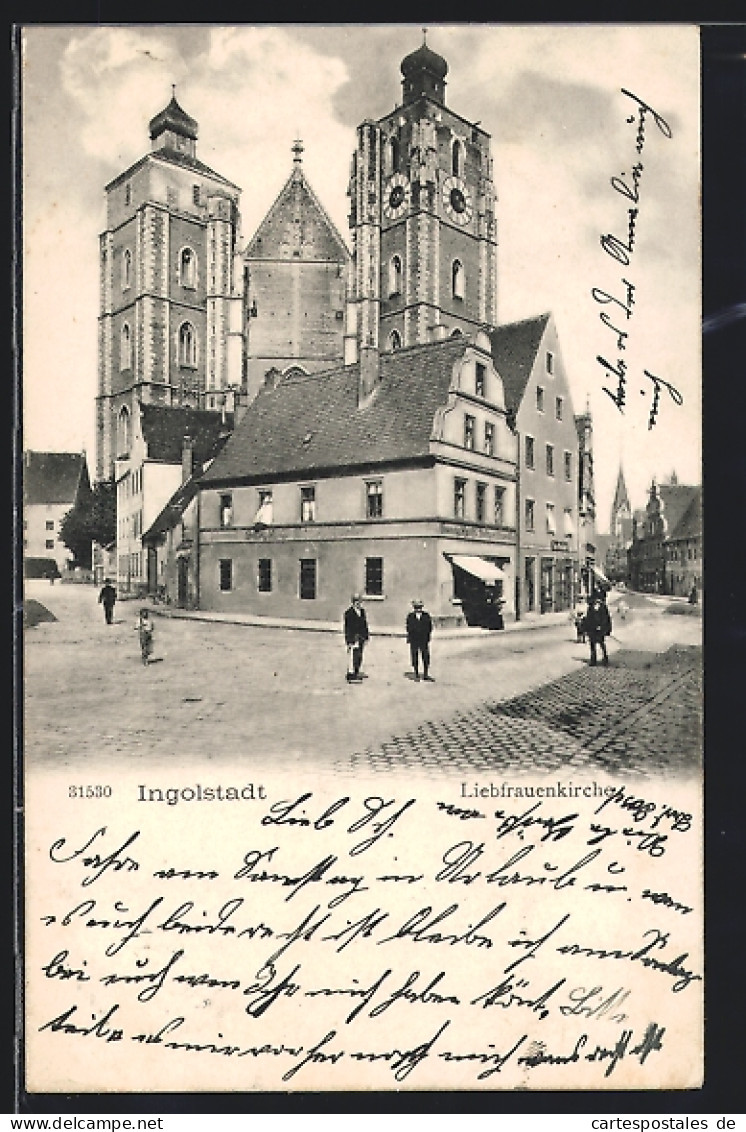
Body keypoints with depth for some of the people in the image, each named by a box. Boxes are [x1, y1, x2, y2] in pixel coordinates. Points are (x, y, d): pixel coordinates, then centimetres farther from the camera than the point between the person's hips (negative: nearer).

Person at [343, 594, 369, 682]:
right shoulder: (349, 613, -8)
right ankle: (351, 676, -7)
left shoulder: (362, 611, 14)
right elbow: (347, 627, -10)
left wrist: (366, 636, 14)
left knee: (359, 657, 12)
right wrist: (349, 639, -14)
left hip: (361, 638, 8)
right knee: (353, 656, -9)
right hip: (353, 638, -8)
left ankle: (356, 674, 23)